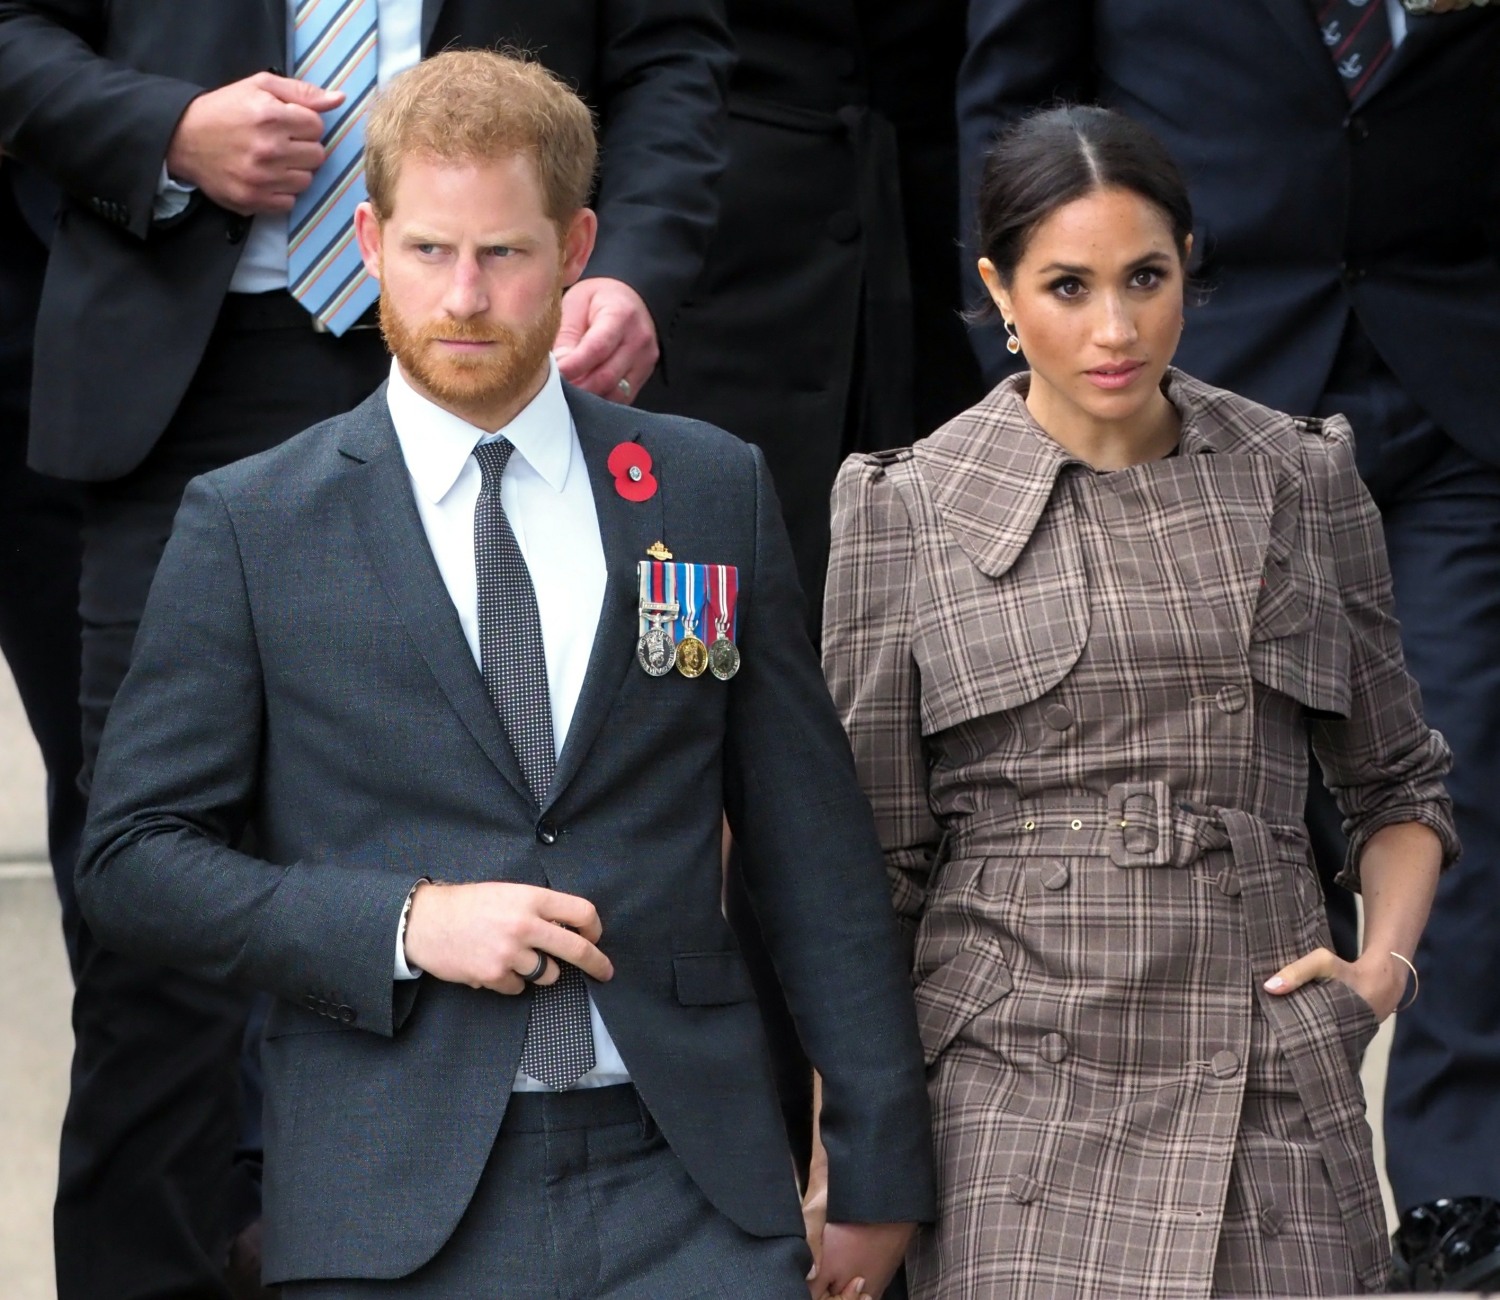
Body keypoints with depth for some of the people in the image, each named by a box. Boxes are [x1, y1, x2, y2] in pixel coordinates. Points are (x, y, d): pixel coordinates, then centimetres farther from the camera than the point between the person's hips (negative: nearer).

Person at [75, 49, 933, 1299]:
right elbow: (133, 855, 1)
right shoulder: (249, 527, 3)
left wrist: (878, 1169, 10)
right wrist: (405, 925, -12)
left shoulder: (713, 493, 9)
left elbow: (816, 853, 10)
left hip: (689, 1194, 1)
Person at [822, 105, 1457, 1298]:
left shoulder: (1302, 481, 7)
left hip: (1273, 1095, 2)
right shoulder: (907, 511, 2)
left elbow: (1400, 783, 20)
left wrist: (1384, 961, 2)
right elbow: (872, 859, 6)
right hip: (1019, 1097, -2)